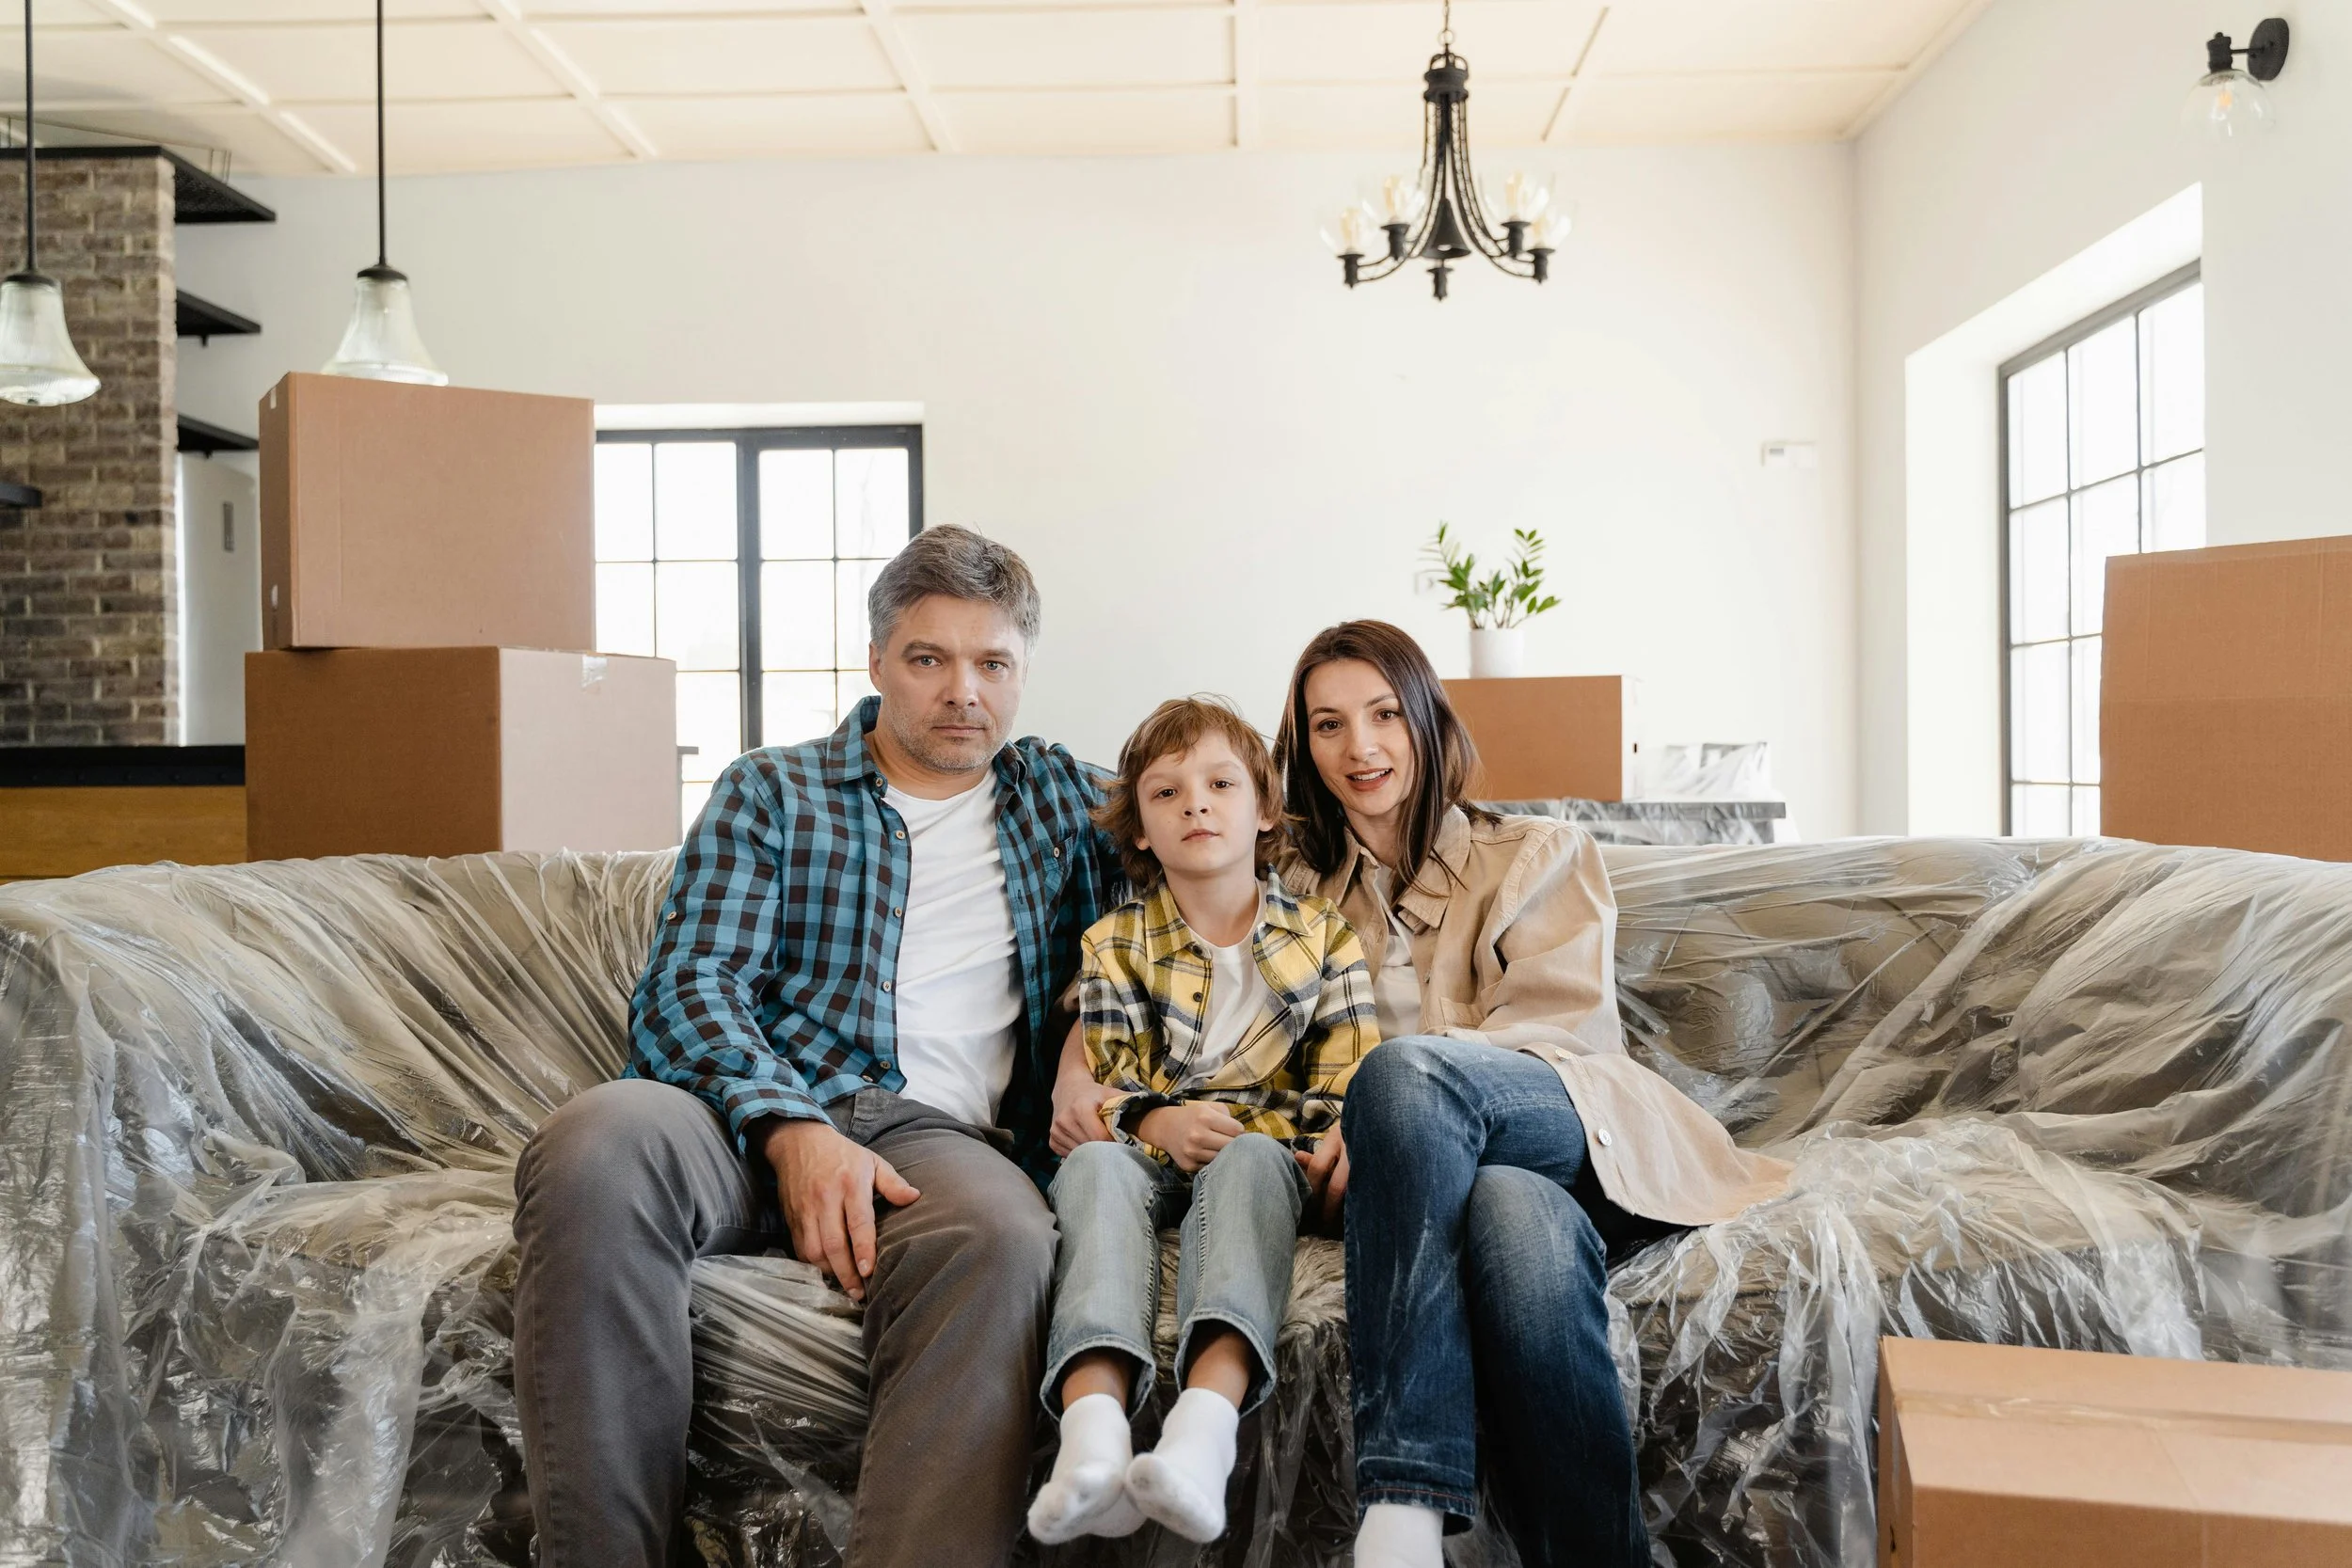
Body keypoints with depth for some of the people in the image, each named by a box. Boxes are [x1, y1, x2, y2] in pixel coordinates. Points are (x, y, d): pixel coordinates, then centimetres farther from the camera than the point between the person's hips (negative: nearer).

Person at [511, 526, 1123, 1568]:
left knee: (1001, 1242, -38)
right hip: (754, 1110, 0)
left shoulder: (1060, 800, 25)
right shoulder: (770, 792, 17)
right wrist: (792, 1128, -17)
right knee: (599, 1141, -36)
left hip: (939, 1132, 1)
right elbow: (690, 985, 4)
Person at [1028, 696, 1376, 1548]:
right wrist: (1160, 1121, -19)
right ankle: (1095, 1421, -54)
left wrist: (1334, 1143, -18)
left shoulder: (1321, 934, 11)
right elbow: (1106, 1078, 3)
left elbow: (1349, 1074, 5)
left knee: (1252, 1160, -36)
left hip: (1266, 1150, -1)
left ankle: (1209, 1412, -57)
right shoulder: (1114, 944, 12)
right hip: (1149, 1149, 1)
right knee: (1095, 1165, -33)